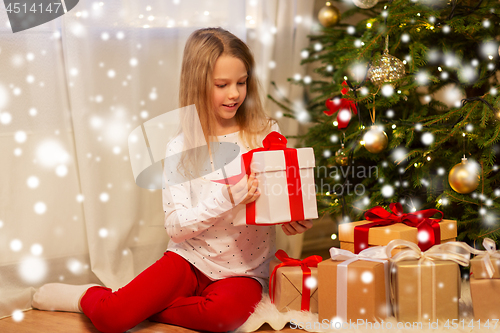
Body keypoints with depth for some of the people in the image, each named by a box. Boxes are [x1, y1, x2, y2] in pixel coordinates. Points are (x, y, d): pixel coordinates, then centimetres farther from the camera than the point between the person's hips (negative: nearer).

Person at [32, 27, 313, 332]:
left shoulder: (266, 134, -1)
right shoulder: (182, 148, -4)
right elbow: (176, 227, -10)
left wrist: (296, 218, -20)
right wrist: (226, 197, -24)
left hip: (244, 270, 1)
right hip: (190, 259, -1)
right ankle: (93, 298, 16)